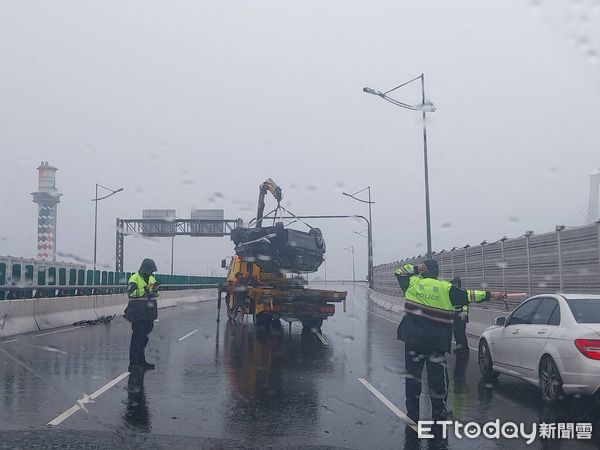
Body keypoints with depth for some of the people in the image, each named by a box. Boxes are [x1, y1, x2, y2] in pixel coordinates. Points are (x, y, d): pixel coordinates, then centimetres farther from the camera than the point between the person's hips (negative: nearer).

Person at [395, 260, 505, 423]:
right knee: (437, 376, 8)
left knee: (413, 374, 9)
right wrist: (490, 294, 4)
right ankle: (439, 413, 15)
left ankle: (412, 414, 13)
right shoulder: (446, 288, -2)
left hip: (413, 339, 1)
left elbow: (399, 272, 15)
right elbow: (467, 296, -1)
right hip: (437, 342, -1)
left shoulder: (413, 283, 1)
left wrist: (415, 269, 7)